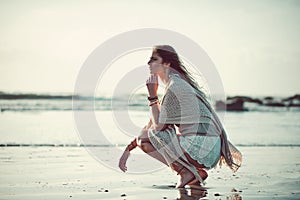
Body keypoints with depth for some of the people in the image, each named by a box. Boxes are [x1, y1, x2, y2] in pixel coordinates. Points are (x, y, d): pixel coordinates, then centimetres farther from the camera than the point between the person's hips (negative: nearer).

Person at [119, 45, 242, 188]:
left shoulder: (174, 86, -13)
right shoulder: (175, 83, 17)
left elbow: (158, 125, -13)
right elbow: (153, 122, 19)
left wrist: (152, 95, -5)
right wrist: (128, 149, 17)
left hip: (200, 148, -10)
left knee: (145, 140, -8)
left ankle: (187, 172, -6)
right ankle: (196, 172, 10)